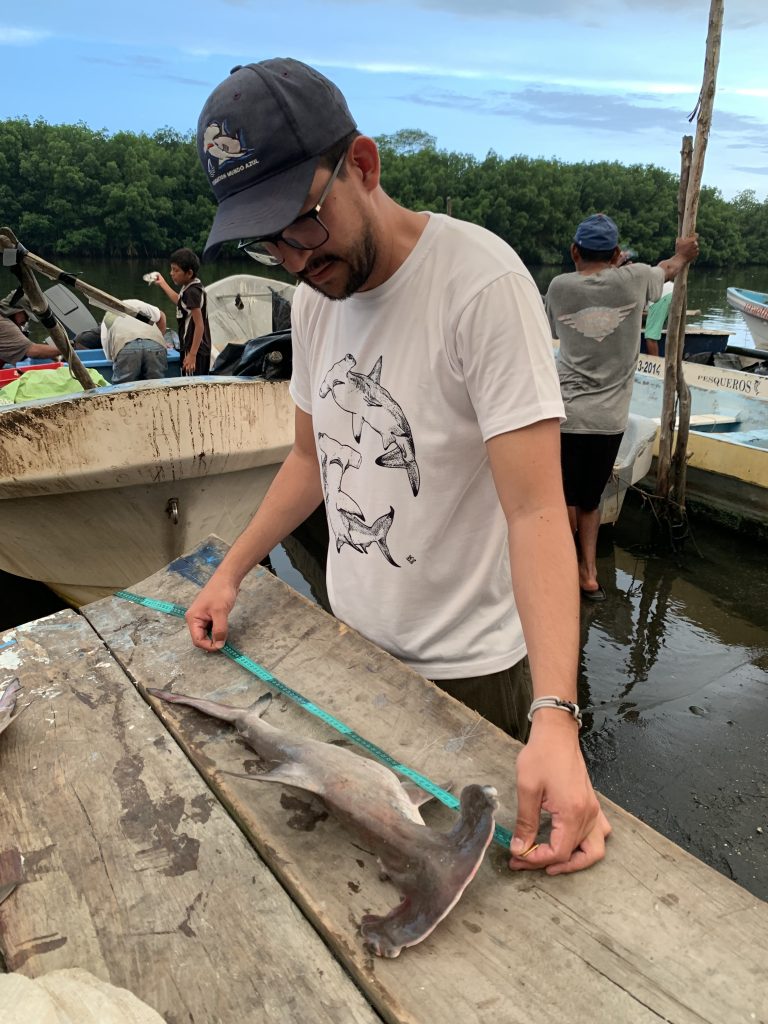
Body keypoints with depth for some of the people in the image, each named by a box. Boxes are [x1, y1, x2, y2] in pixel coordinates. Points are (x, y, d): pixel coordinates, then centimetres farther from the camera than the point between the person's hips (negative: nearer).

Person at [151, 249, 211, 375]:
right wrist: (162, 283, 37)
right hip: (201, 349, 10)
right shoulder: (190, 287, 8)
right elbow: (180, 302, 31)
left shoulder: (192, 292, -20)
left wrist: (192, 355, -24)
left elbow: (199, 325, -23)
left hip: (194, 350, -10)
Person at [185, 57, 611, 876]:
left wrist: (554, 718, -37)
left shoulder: (482, 281, -23)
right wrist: (231, 573, 4)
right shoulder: (313, 295, 0)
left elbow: (536, 509, -28)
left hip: (466, 667, -6)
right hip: (350, 643, 7)